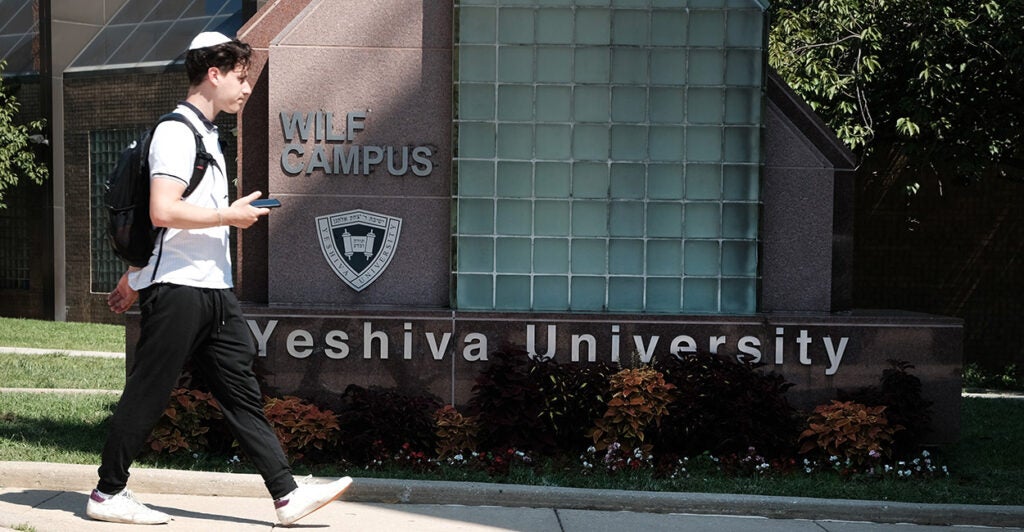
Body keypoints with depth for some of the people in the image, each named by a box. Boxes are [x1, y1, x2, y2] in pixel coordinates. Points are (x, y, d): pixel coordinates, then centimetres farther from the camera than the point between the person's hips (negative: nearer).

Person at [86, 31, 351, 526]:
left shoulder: (205, 133, 20)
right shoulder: (176, 132, -12)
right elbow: (163, 211, -24)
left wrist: (134, 277, 28)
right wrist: (231, 215, -12)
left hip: (214, 290, 9)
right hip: (178, 288, -9)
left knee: (242, 392, 5)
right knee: (147, 394, 1)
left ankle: (287, 495, 4)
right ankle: (107, 493, 15)